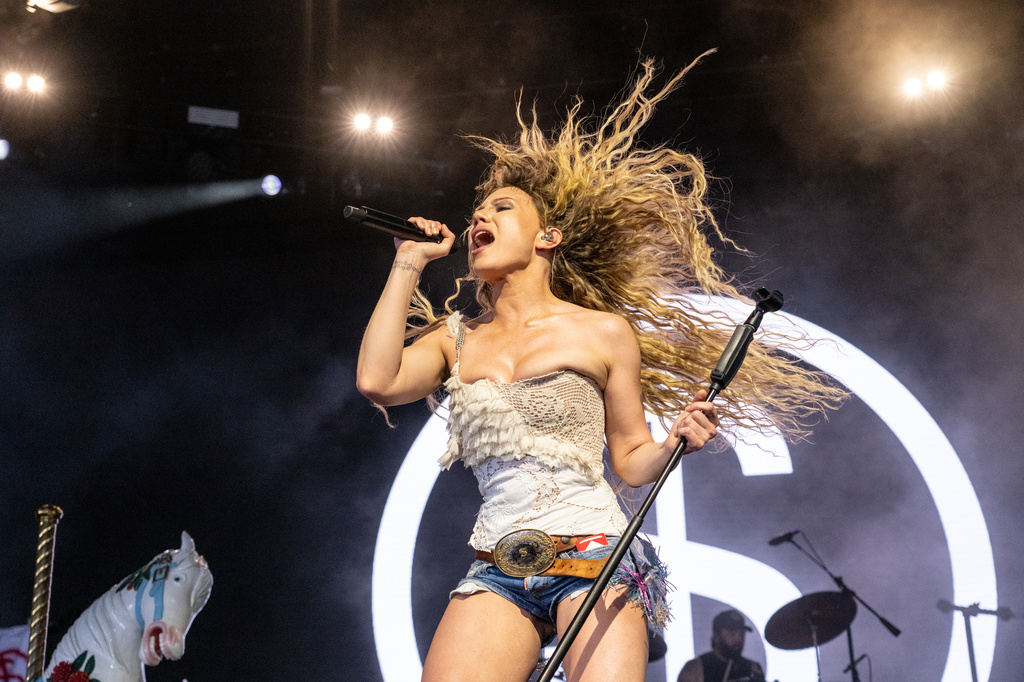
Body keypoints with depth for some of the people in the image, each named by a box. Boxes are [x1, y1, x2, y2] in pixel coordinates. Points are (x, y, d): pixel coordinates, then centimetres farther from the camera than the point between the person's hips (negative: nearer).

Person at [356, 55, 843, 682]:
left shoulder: (603, 333, 5)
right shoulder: (456, 339, 14)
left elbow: (631, 462, 10)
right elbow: (376, 380, -5)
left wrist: (674, 441, -13)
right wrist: (410, 263, 3)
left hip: (592, 559, -2)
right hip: (497, 575, 3)